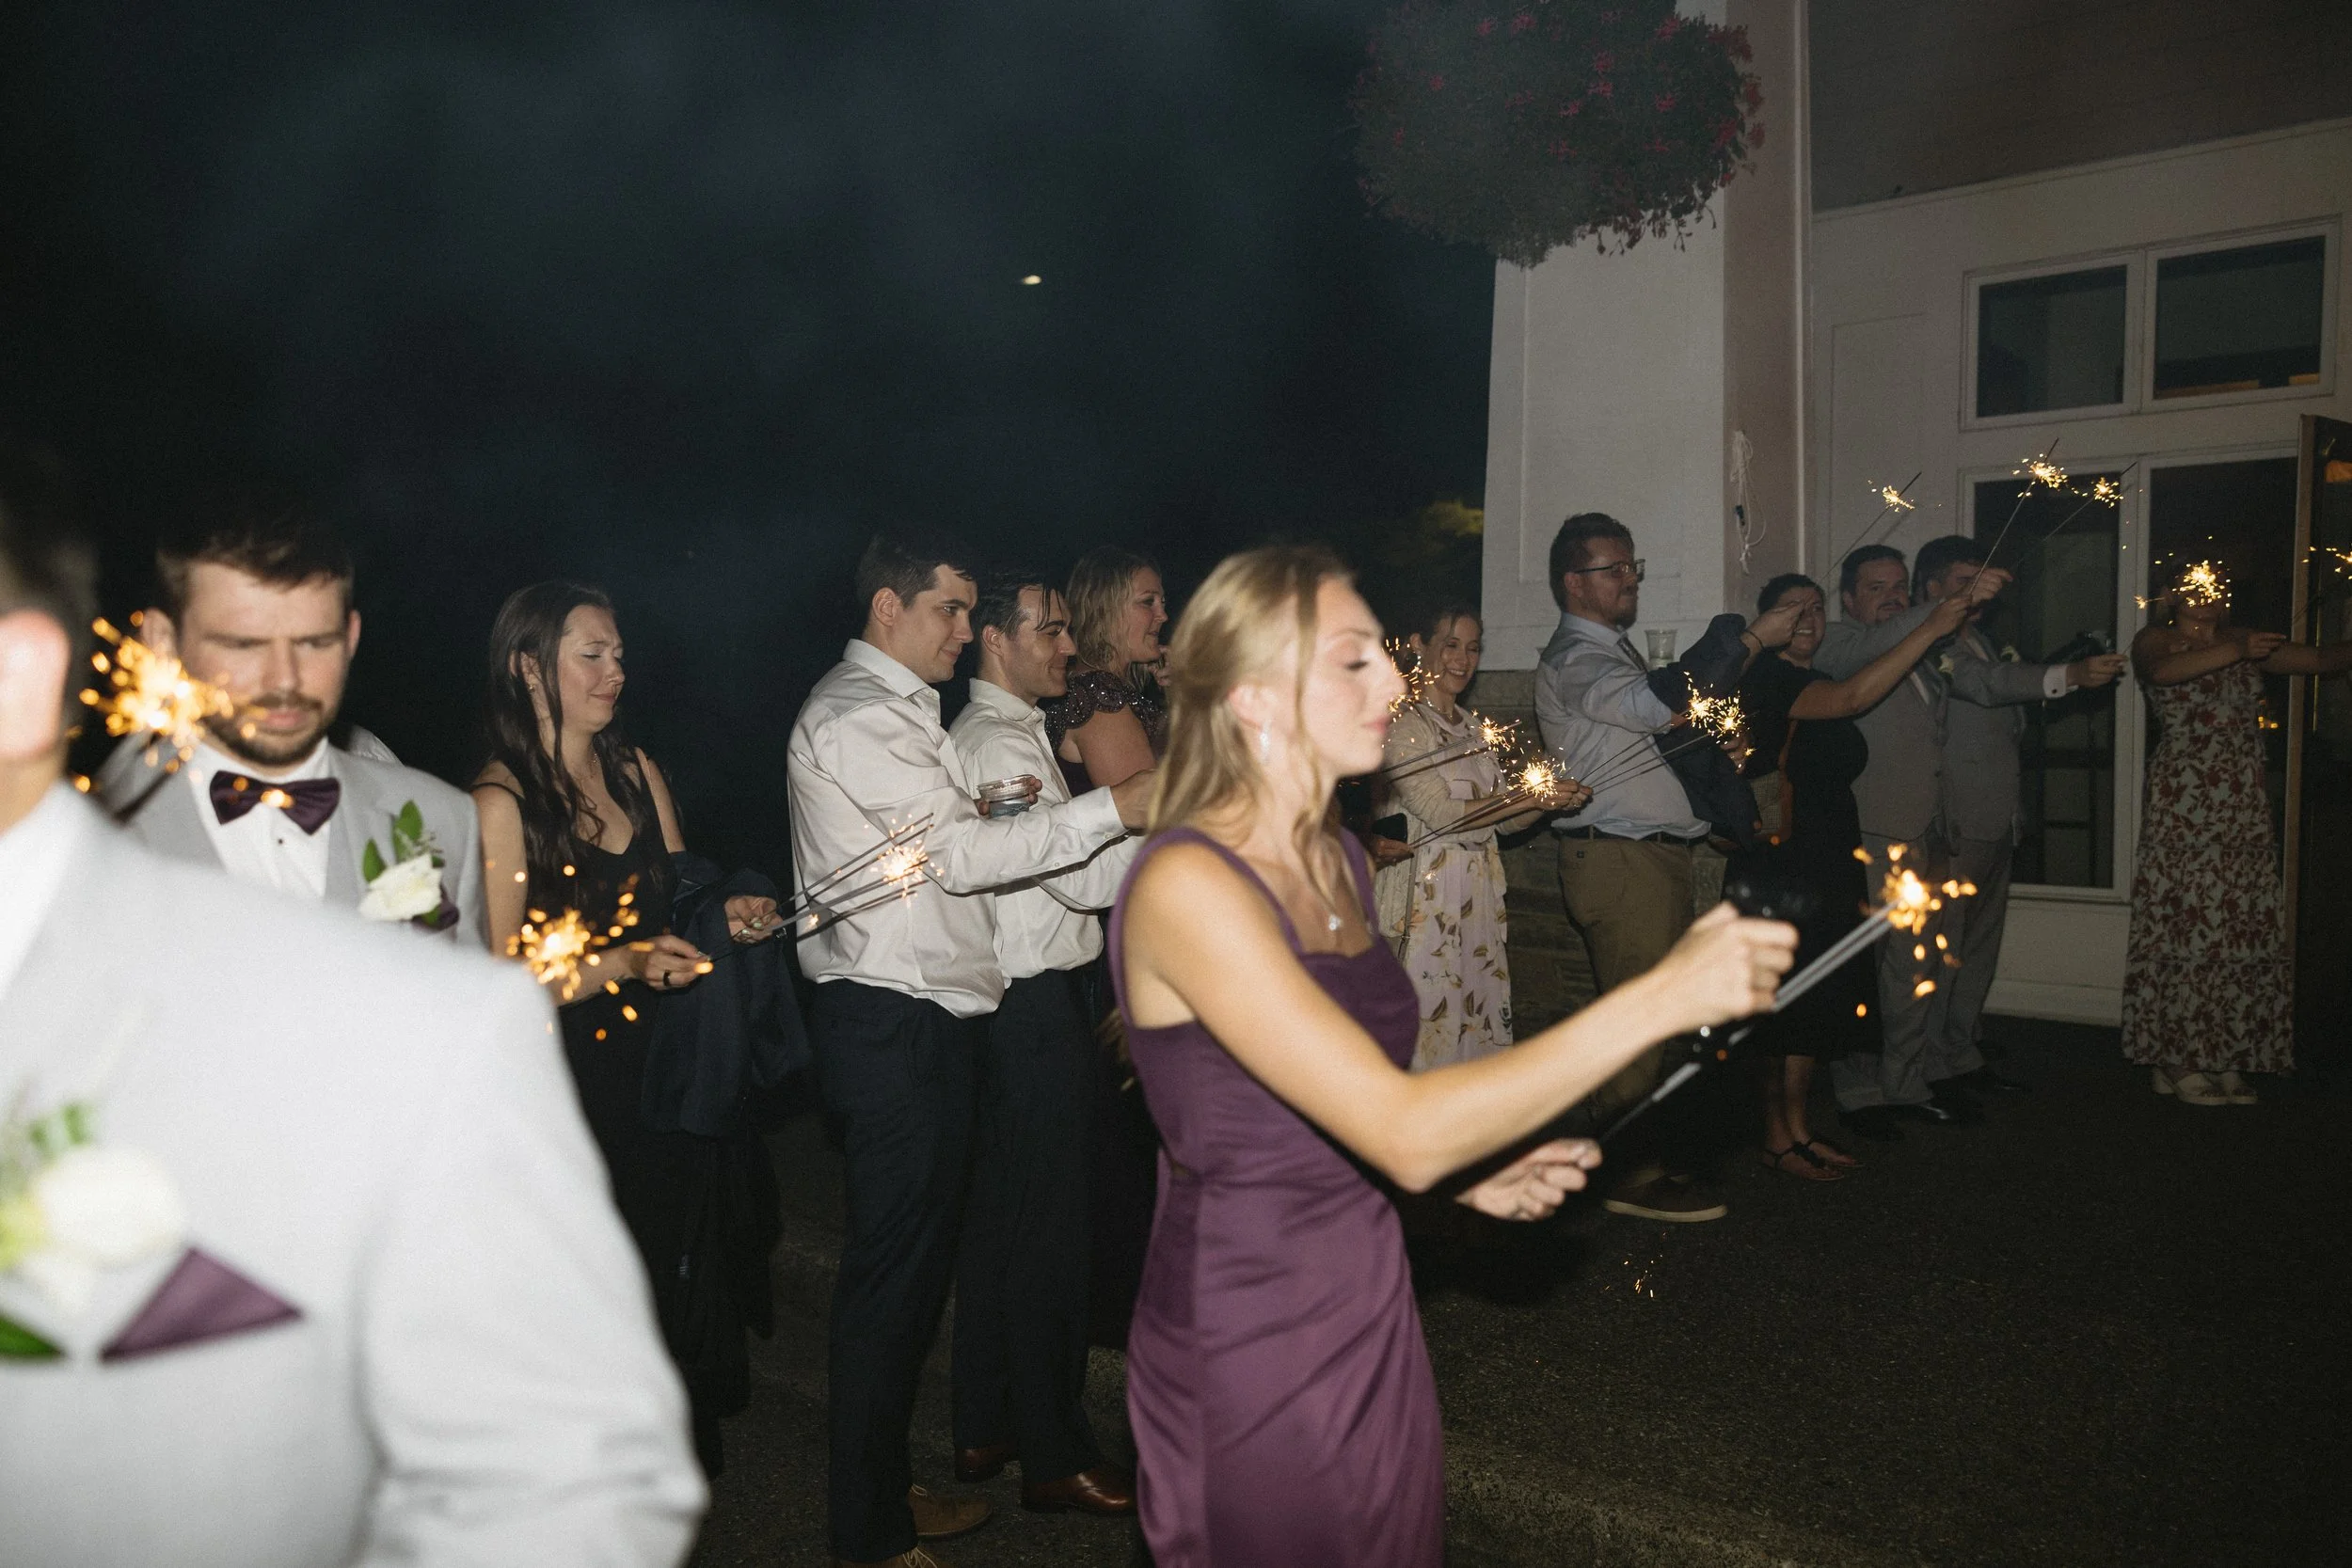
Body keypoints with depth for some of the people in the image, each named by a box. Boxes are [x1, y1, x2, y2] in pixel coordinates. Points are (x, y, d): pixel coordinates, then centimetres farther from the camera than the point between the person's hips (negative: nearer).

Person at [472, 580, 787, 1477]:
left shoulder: (634, 767, 6)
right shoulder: (501, 800, -14)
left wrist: (727, 914, -6)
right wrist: (626, 964, -26)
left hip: (667, 1066, 6)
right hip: (576, 1080, -6)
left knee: (685, 1265, 16)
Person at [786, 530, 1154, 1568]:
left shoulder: (899, 709, 20)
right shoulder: (855, 717, -13)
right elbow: (962, 852, -21)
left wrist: (990, 816, 3)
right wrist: (1114, 807, -20)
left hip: (927, 1019, 10)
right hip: (890, 1025, -10)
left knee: (915, 1259, 17)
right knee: (892, 1268, -2)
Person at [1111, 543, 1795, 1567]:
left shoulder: (1338, 860, 5)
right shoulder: (1186, 886, -23)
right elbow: (1403, 1133, -29)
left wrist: (1474, 1172, -1)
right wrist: (1661, 998, -28)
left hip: (1371, 1312, 8)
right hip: (1247, 1340, -8)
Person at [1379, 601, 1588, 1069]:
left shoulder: (1473, 726, 17)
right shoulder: (1402, 723, -8)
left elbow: (1503, 818, 15)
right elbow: (1441, 812, -17)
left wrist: (1556, 799, -4)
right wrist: (1534, 798, -15)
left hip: (1481, 894, 8)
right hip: (1429, 895, -8)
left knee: (1481, 1024, 8)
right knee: (1430, 1027, -5)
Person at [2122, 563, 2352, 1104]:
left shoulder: (2248, 642, 20)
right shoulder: (2157, 638, 3)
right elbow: (2161, 671, -20)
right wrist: (2233, 652, -27)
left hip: (2244, 810, 6)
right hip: (2184, 805, -5)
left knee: (2244, 927, 2)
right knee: (2185, 923, -6)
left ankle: (2224, 1059, 8)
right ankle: (2177, 1060, 0)